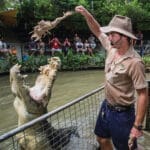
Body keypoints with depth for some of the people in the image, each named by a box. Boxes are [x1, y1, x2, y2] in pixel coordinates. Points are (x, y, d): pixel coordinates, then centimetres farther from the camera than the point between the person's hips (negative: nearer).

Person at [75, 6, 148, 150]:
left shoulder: (134, 62, -26)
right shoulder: (112, 48, -5)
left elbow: (143, 95, -23)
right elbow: (98, 31, 10)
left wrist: (137, 125, -22)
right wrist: (86, 14, -2)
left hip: (122, 113, -7)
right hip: (106, 106, 7)